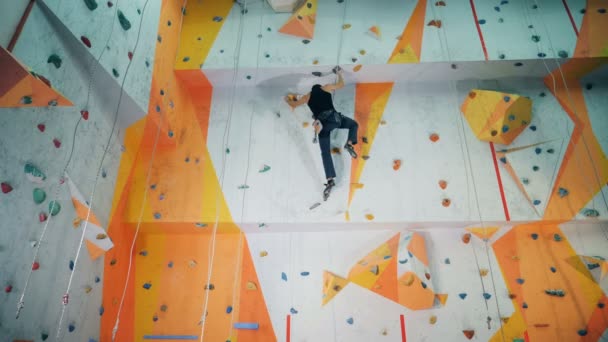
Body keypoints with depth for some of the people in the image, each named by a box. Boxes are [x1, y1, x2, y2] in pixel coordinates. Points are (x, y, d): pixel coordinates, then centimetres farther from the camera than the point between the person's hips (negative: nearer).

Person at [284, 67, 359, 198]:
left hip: (322, 123, 1)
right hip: (334, 117, -1)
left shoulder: (308, 97, 22)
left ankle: (330, 180, -8)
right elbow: (341, 84, 32)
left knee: (325, 153, 2)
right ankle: (350, 143, -1)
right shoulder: (326, 88, 19)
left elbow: (293, 104, 29)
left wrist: (287, 99, 51)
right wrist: (339, 73, 51)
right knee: (354, 124, 26)